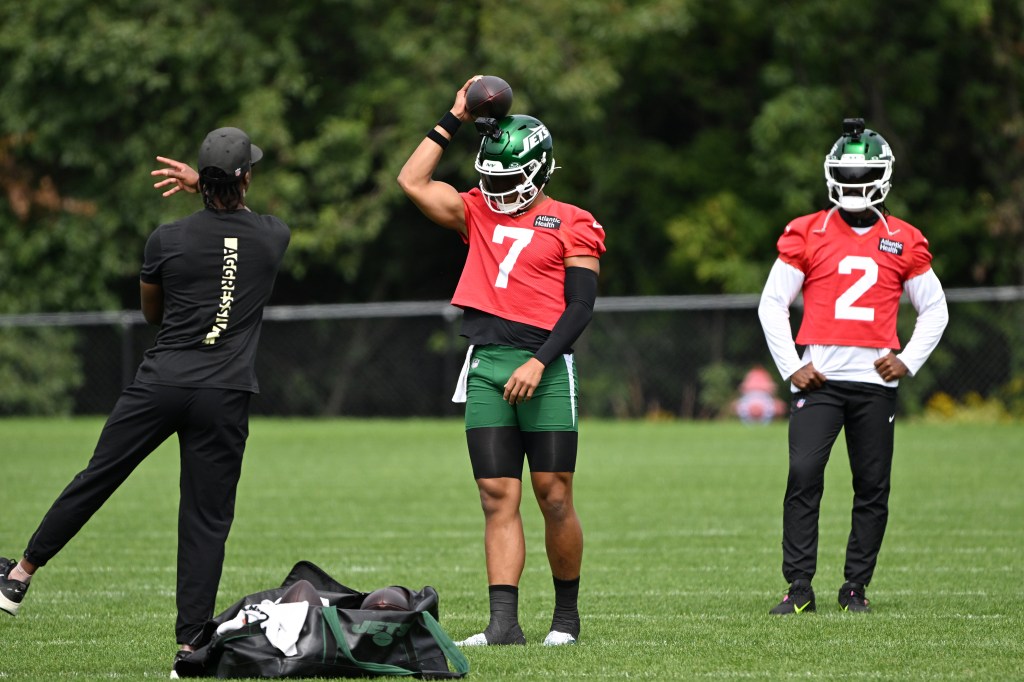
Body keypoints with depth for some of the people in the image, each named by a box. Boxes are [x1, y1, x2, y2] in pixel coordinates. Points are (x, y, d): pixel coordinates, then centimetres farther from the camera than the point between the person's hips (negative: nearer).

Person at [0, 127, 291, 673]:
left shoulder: (168, 239, -1)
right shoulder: (274, 237, 1)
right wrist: (201, 186, 25)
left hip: (160, 382, 0)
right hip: (225, 397, 0)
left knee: (95, 479, 11)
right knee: (206, 517, 2)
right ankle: (191, 642, 1)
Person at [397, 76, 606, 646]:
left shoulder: (573, 226, 1)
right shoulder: (479, 213, 17)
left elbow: (580, 306, -5)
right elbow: (413, 181, 12)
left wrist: (539, 362, -15)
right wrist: (455, 119, 13)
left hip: (545, 368, -4)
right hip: (486, 365, 4)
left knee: (554, 497, -1)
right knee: (498, 498, -1)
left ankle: (567, 614, 14)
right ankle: (504, 622, -5)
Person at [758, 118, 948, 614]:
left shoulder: (903, 242, 8)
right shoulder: (807, 234, 4)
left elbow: (934, 310, 16)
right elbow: (772, 303, 6)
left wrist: (909, 361, 2)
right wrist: (790, 367, -2)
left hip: (875, 380, 2)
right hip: (818, 379, -2)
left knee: (872, 489, 3)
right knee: (803, 476, -13)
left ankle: (856, 588, 14)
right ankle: (799, 587, -9)